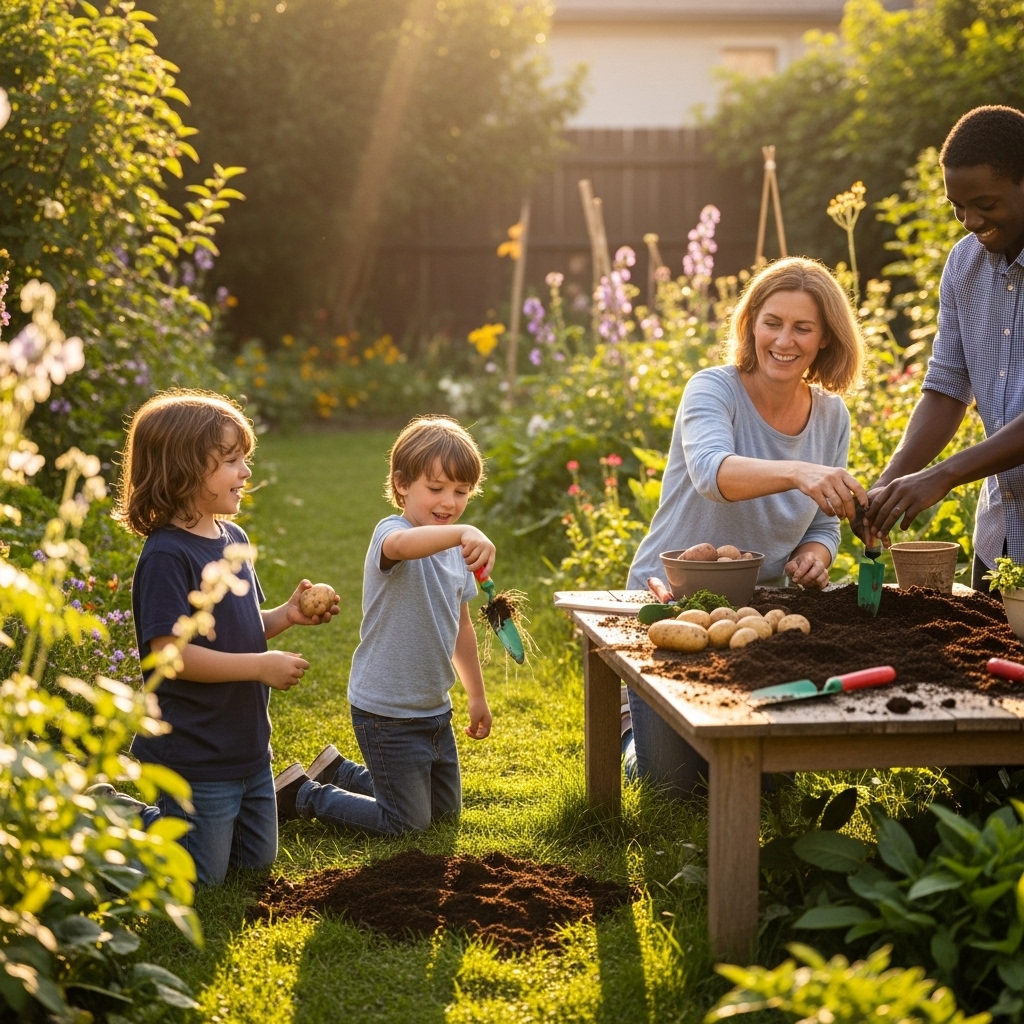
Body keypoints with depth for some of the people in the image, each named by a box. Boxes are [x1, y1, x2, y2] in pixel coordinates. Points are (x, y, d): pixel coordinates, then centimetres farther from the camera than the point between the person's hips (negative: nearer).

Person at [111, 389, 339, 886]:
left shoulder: (234, 539, 6)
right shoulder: (167, 555, -21)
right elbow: (169, 652, -26)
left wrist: (286, 615, -2)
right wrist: (261, 665, -26)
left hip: (247, 746, 9)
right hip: (194, 754, -8)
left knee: (257, 861, 20)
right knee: (202, 877, 4)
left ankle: (137, 811, 32)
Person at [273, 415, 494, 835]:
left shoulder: (456, 551, 6)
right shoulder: (391, 533, -21)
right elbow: (402, 546, -48)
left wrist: (477, 696, 24)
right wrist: (463, 532, -65)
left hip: (434, 707, 8)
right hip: (388, 715, -8)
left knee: (445, 808, 21)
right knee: (406, 823, -1)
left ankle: (338, 772, 34)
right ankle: (302, 795, 16)